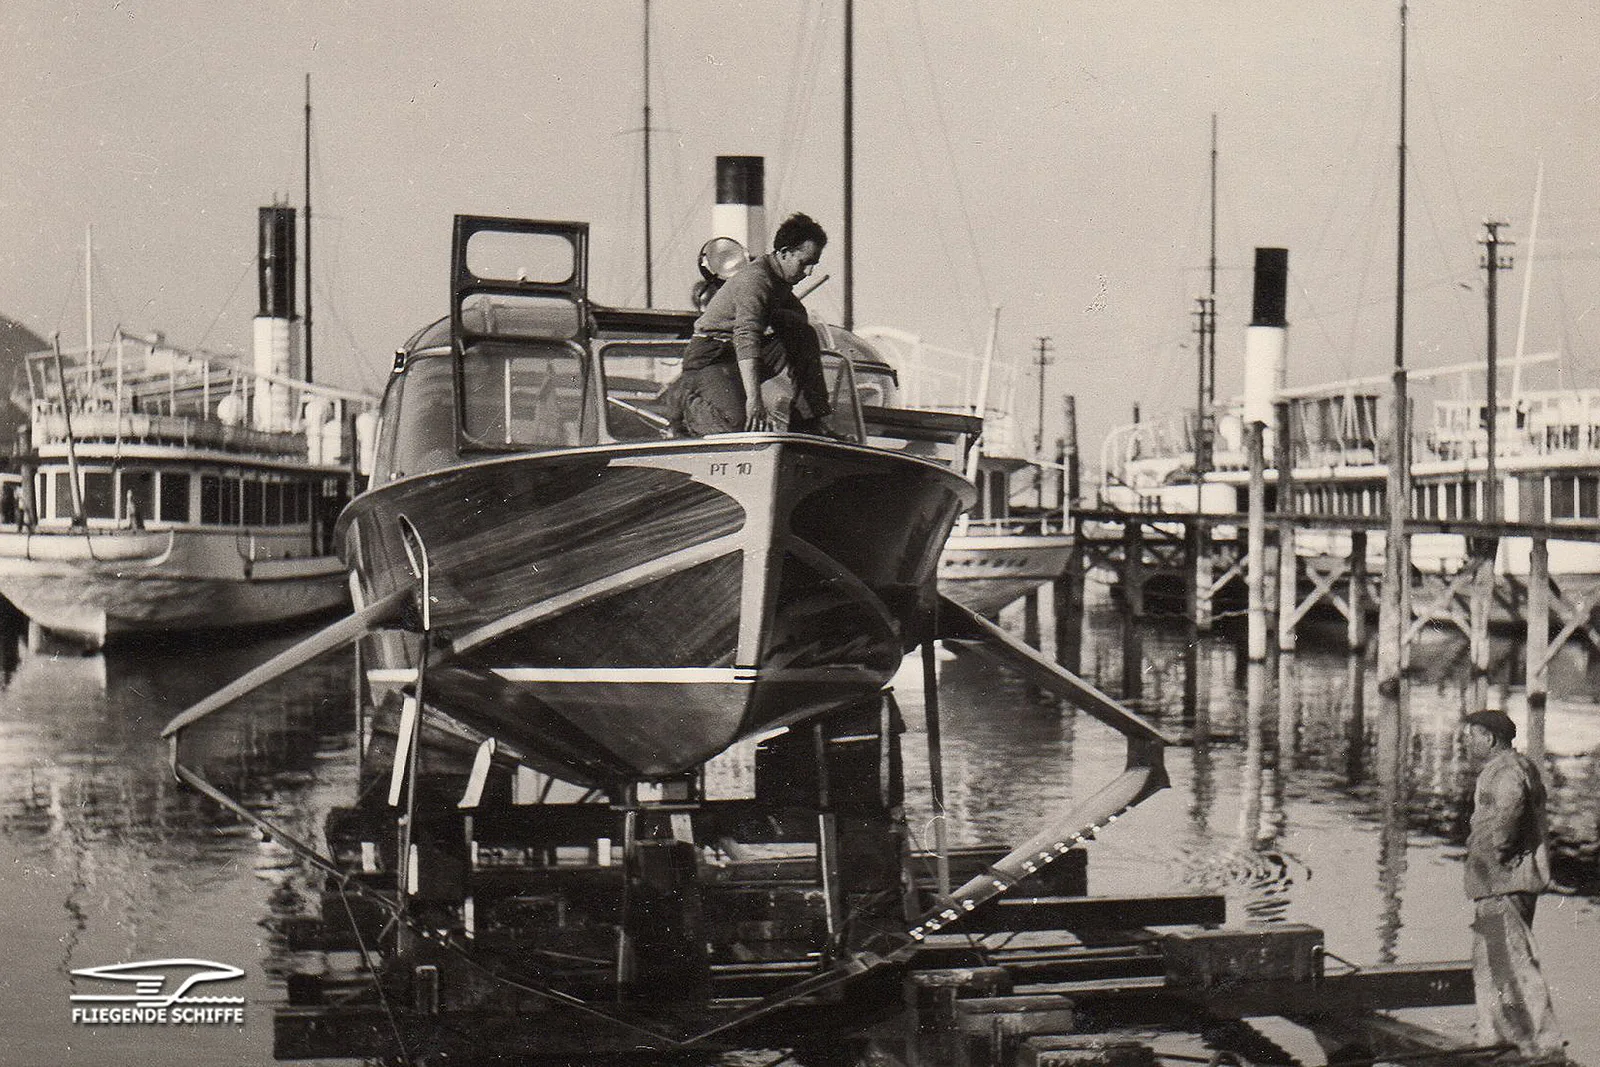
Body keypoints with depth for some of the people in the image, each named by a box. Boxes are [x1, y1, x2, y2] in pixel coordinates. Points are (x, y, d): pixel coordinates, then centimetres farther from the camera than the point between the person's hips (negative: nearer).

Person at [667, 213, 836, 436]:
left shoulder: (781, 282, 8)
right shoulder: (755, 280, -23)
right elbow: (746, 338, -36)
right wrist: (754, 398, -46)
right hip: (709, 358, -9)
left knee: (804, 335, -4)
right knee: (737, 421, -32)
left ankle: (808, 421, -2)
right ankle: (685, 398, -2)